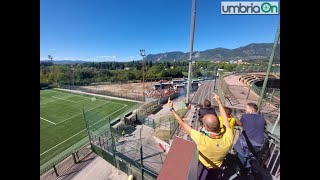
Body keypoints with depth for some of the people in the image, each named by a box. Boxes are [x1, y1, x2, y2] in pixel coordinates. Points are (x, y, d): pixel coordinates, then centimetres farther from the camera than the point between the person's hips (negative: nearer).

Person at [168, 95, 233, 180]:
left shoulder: (201, 140, -42)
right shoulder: (228, 137, -33)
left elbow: (182, 124, -31)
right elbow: (225, 118, -14)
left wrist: (171, 108, -20)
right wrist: (219, 102, -1)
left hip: (199, 169, -3)